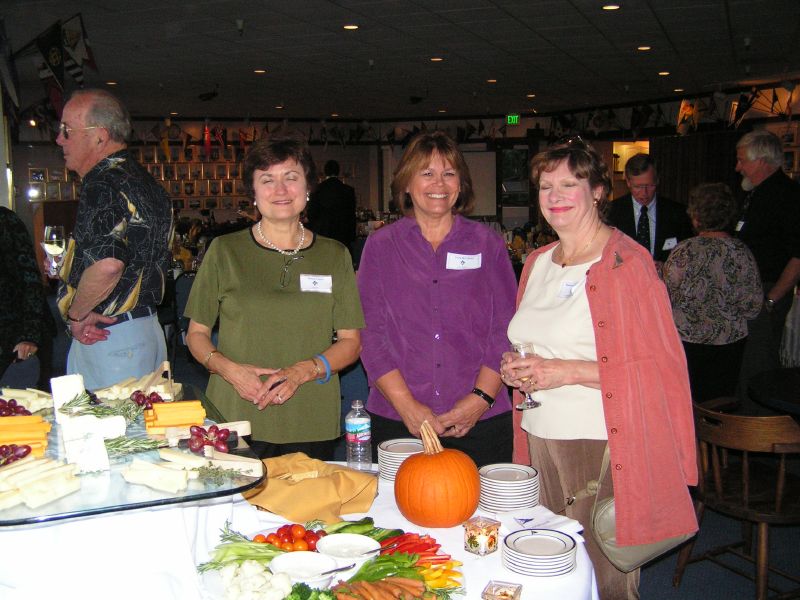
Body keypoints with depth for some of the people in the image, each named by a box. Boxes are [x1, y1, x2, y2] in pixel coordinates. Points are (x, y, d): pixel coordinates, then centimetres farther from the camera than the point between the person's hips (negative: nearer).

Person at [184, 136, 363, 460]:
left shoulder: (335, 256, 7)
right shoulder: (224, 251, 4)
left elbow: (351, 342, 6)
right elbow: (197, 333, 8)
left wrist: (304, 371, -12)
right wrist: (229, 368, -12)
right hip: (235, 420, -1)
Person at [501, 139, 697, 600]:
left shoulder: (627, 262, -10)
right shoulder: (537, 262, 13)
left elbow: (661, 365, -14)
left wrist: (567, 372, -18)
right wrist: (515, 368, 3)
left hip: (602, 446, -6)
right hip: (540, 441, 6)